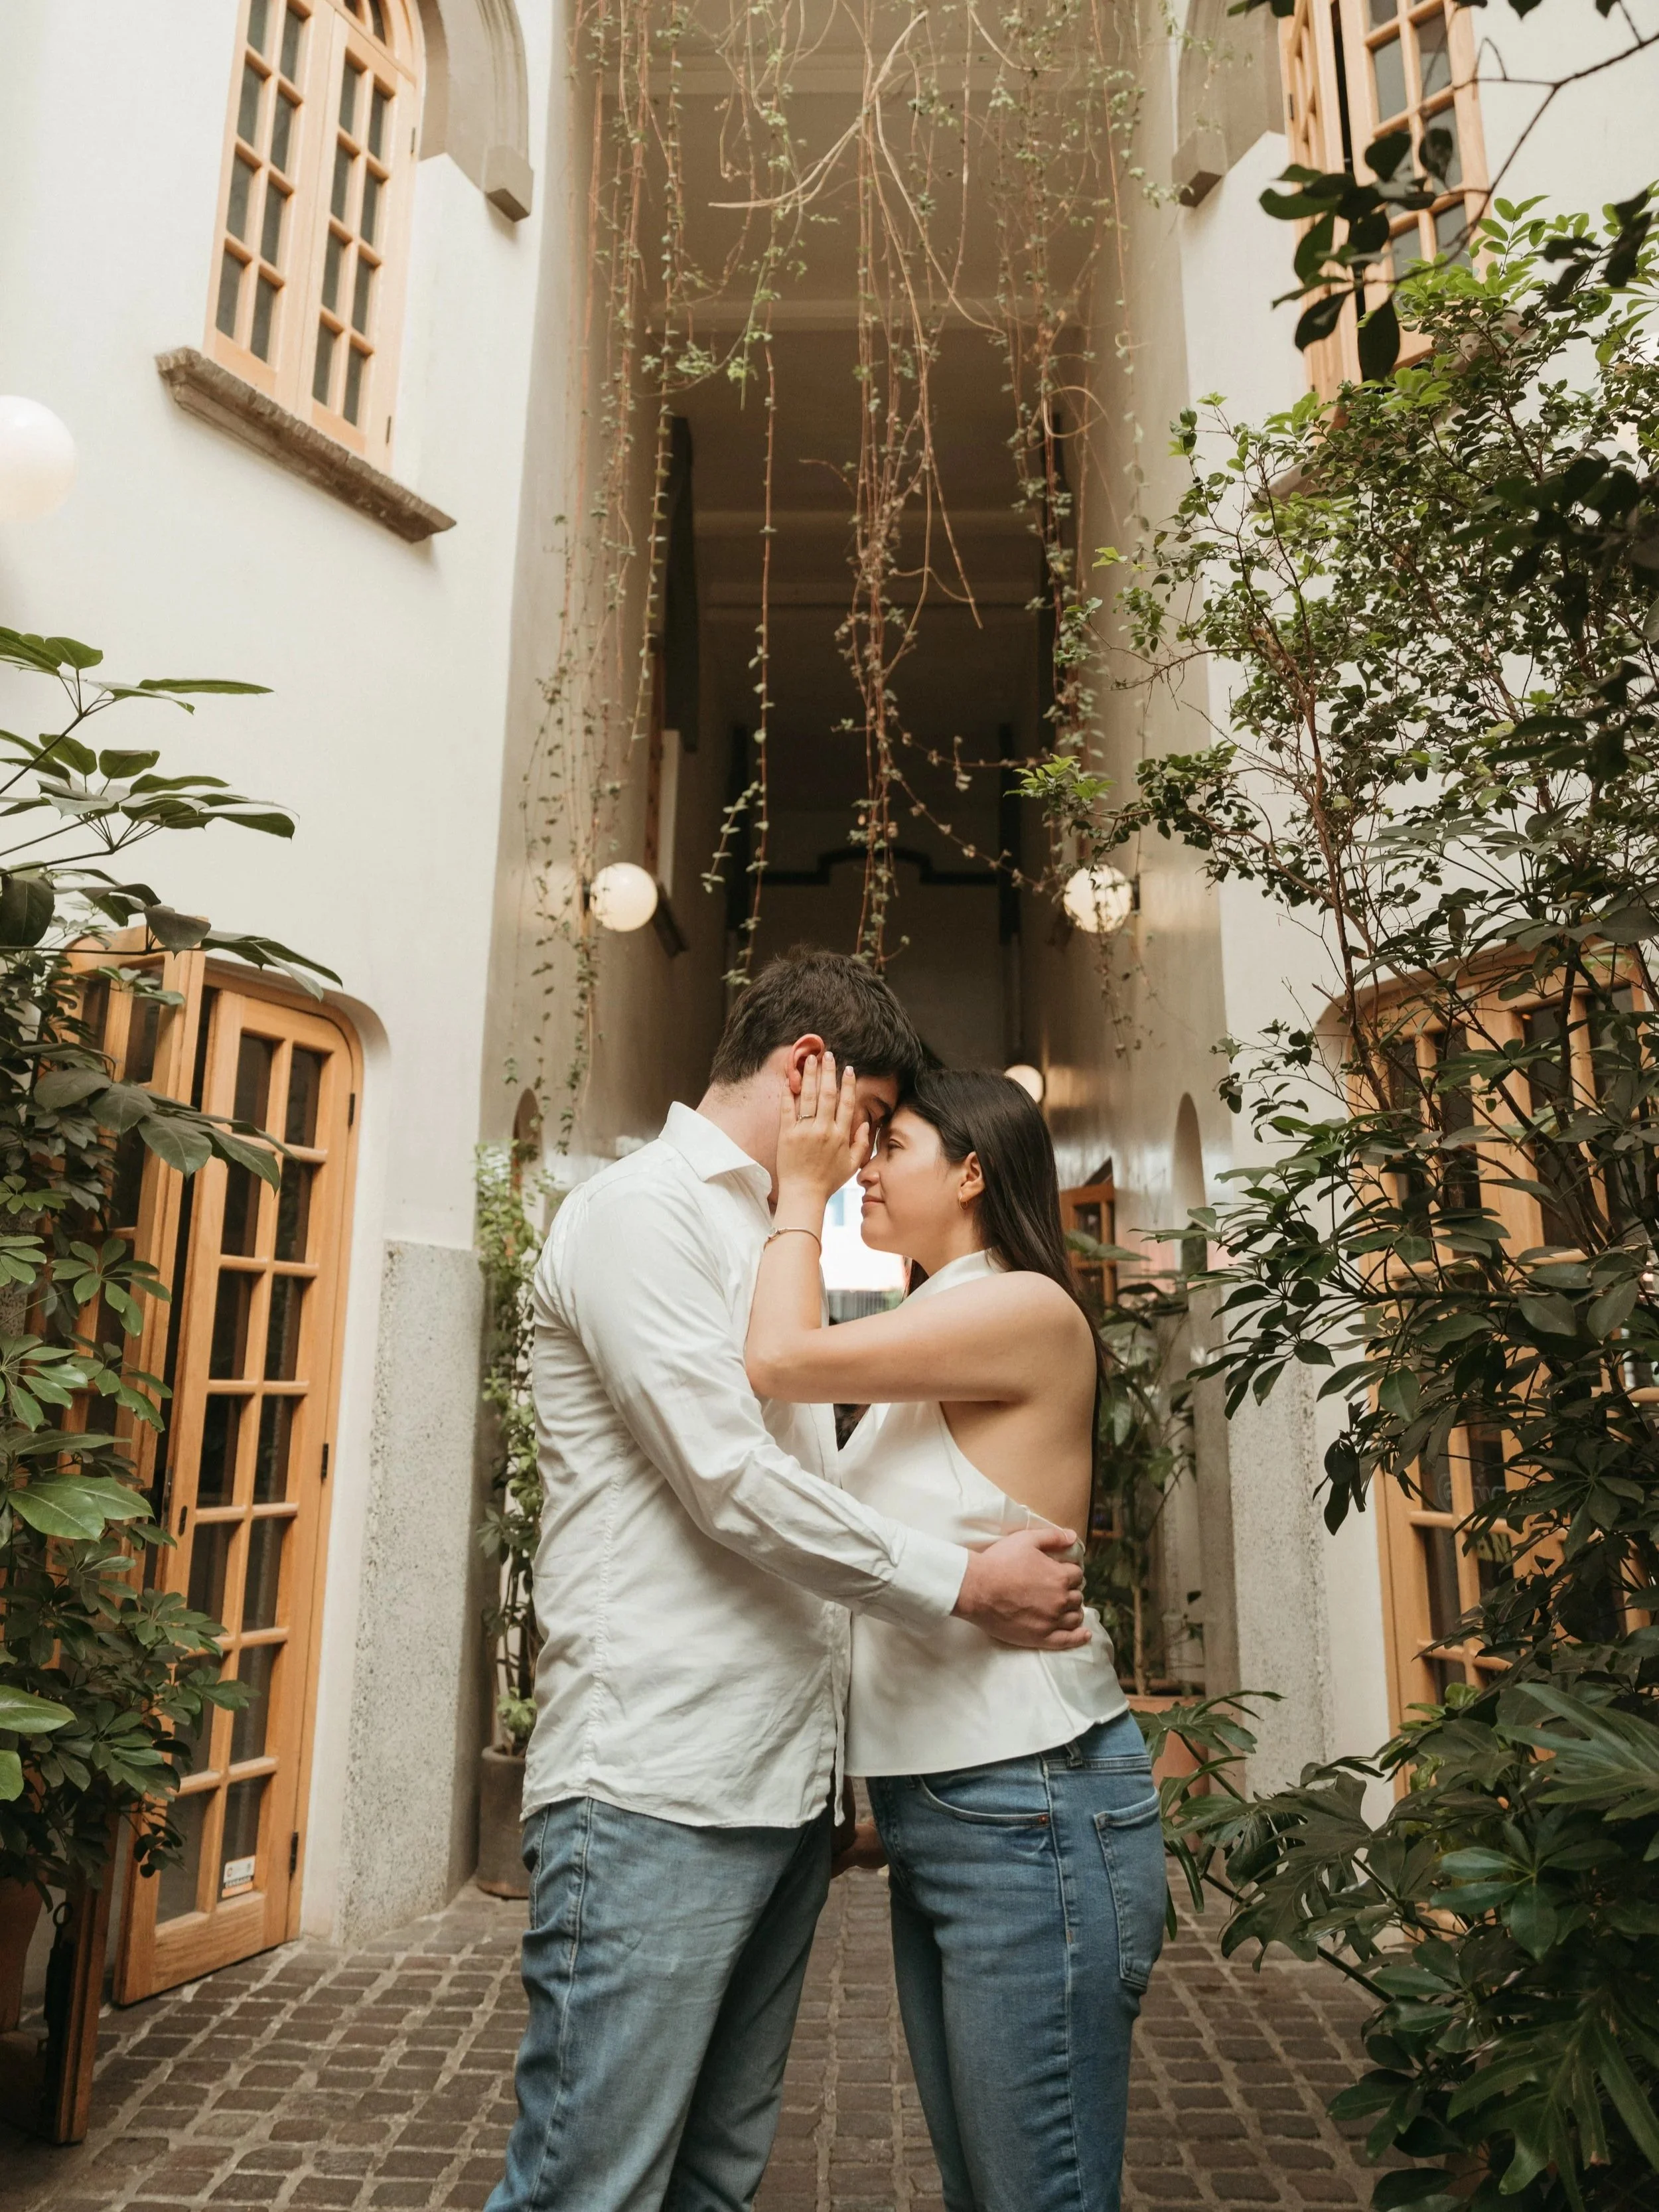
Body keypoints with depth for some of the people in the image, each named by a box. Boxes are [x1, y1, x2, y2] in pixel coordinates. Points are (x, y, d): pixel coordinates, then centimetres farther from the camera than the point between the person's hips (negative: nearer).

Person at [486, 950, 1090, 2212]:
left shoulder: (768, 1242, 20)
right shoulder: (641, 1211, -9)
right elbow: (730, 1486, -17)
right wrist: (963, 1585, -9)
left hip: (783, 1789, 9)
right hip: (655, 1792, -8)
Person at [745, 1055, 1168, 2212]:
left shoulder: (1029, 1309, -13)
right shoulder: (932, 1346, 15)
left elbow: (784, 1357, -18)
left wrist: (802, 1189, -8)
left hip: (1027, 1802, -9)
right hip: (930, 1806, 9)